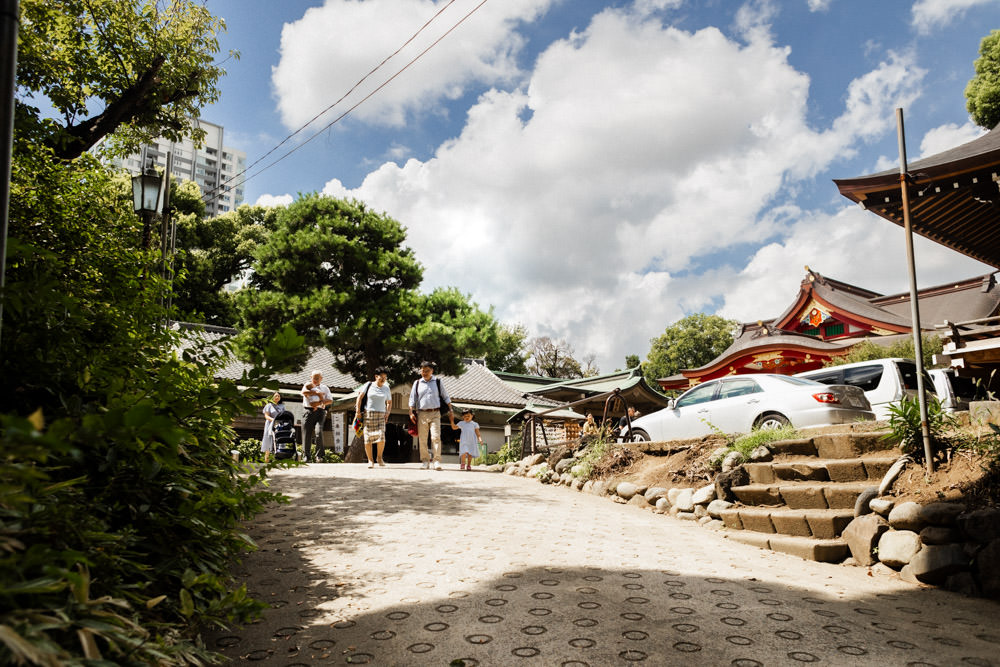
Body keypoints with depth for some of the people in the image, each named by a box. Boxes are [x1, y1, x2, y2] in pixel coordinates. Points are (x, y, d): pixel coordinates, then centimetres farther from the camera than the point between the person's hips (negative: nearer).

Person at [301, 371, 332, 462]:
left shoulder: (325, 388, 21)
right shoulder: (307, 385, 17)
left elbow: (330, 400, 8)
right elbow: (304, 392, -8)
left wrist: (320, 403, -8)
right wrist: (317, 393, -11)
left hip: (320, 411, 0)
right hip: (308, 411, 0)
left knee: (319, 431, -18)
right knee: (307, 434, -4)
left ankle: (319, 455, -12)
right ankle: (307, 457, 2)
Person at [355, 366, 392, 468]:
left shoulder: (386, 389, 11)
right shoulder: (369, 385, 3)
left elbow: (389, 402, 22)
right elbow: (360, 397, 3)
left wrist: (388, 412, 7)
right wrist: (358, 411, -4)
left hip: (381, 415, 1)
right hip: (368, 414, -1)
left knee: (381, 437, -15)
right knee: (368, 438, -2)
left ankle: (380, 458, 3)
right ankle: (370, 460, 8)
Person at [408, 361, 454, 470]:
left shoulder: (437, 382, 9)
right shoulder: (417, 383, 10)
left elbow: (446, 397, 13)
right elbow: (412, 399, 12)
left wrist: (450, 411, 8)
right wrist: (411, 413, 2)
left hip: (435, 413, -1)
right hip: (422, 413, 1)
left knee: (436, 437, -12)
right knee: (422, 438, 1)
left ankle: (437, 460, -11)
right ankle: (425, 460, 10)